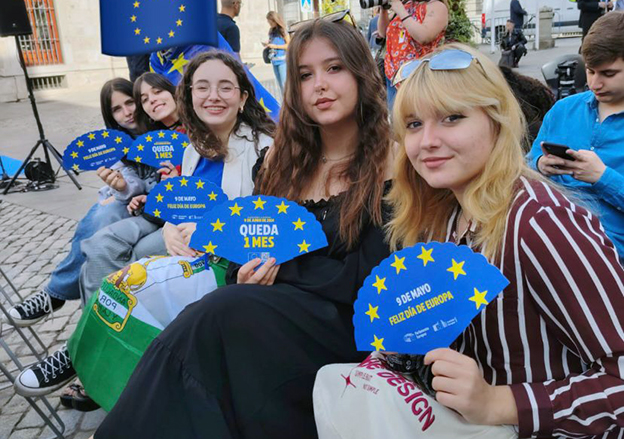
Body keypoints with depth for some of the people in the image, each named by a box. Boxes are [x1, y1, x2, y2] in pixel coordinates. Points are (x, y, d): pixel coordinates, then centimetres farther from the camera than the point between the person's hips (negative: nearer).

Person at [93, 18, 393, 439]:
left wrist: (279, 269, -13)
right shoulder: (283, 158, 10)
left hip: (346, 323, -4)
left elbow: (375, 278, -11)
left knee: (217, 318, -28)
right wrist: (247, 275, -12)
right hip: (273, 307, 4)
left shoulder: (388, 161, -6)